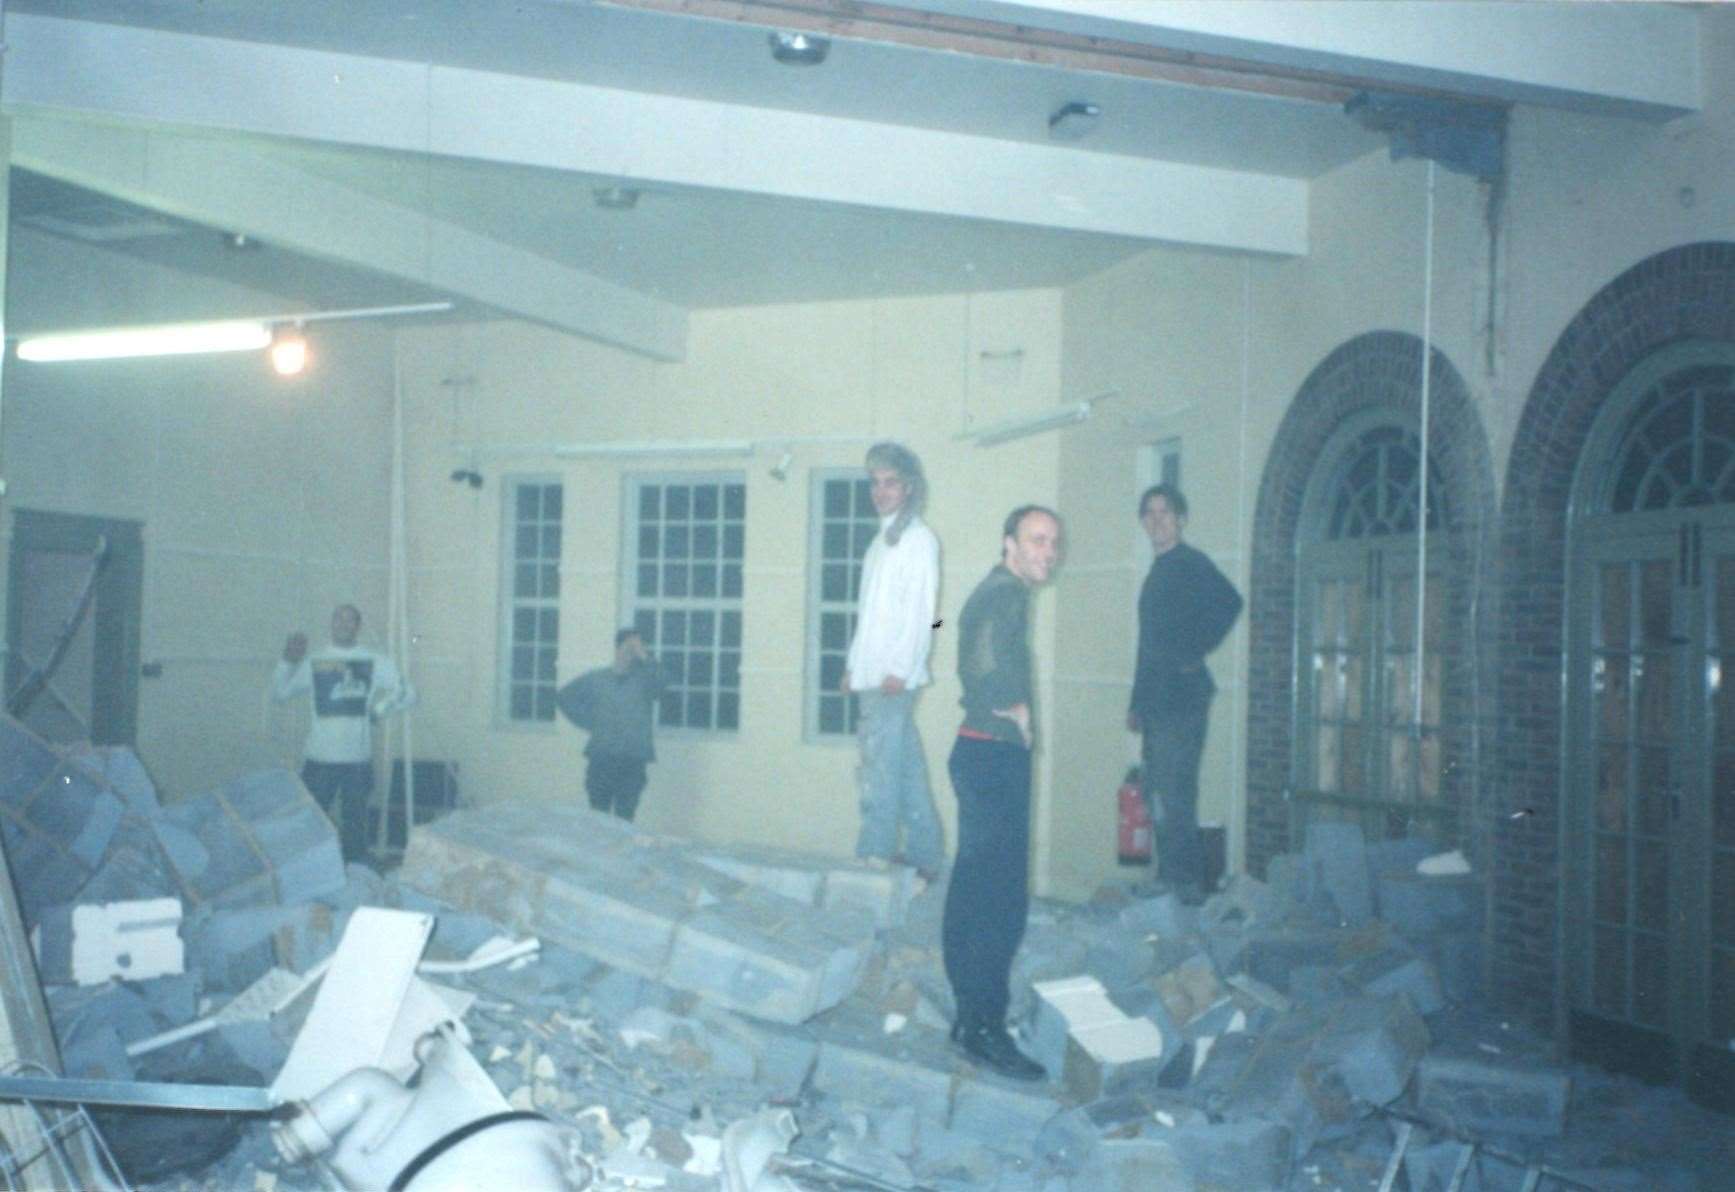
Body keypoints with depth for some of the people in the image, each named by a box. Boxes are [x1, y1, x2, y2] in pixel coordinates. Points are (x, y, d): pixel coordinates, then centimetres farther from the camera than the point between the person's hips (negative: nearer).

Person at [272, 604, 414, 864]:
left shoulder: (375, 663, 4)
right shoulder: (314, 662, 4)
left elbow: (407, 694, 7)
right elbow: (279, 693, 1)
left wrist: (377, 710, -4)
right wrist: (288, 661, -12)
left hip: (357, 758, 0)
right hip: (319, 758, 0)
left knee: (355, 826, 7)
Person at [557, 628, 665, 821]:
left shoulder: (644, 679, 3)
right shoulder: (595, 679, 10)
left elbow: (657, 687, -20)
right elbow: (565, 697, 20)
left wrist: (644, 658, -28)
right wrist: (588, 721, 11)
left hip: (632, 761, -1)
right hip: (600, 759, 2)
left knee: (625, 818, -1)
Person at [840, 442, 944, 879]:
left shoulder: (918, 539, -5)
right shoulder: (882, 542, 20)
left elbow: (921, 610, -13)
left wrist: (899, 669, -19)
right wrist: (854, 663, 17)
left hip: (894, 676, -8)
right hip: (870, 674, 8)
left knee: (882, 768, -10)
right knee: (905, 765, 10)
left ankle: (873, 857, -9)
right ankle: (924, 855, 15)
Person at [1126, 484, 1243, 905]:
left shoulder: (1191, 564, -6)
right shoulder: (1159, 572, 21)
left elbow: (1229, 601, -26)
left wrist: (1196, 651, -18)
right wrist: (1137, 702, 22)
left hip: (1182, 694, -9)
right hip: (1158, 699, 9)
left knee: (1173, 795, -10)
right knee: (1158, 795, 12)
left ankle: (1186, 884, -5)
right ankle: (1169, 880, 19)